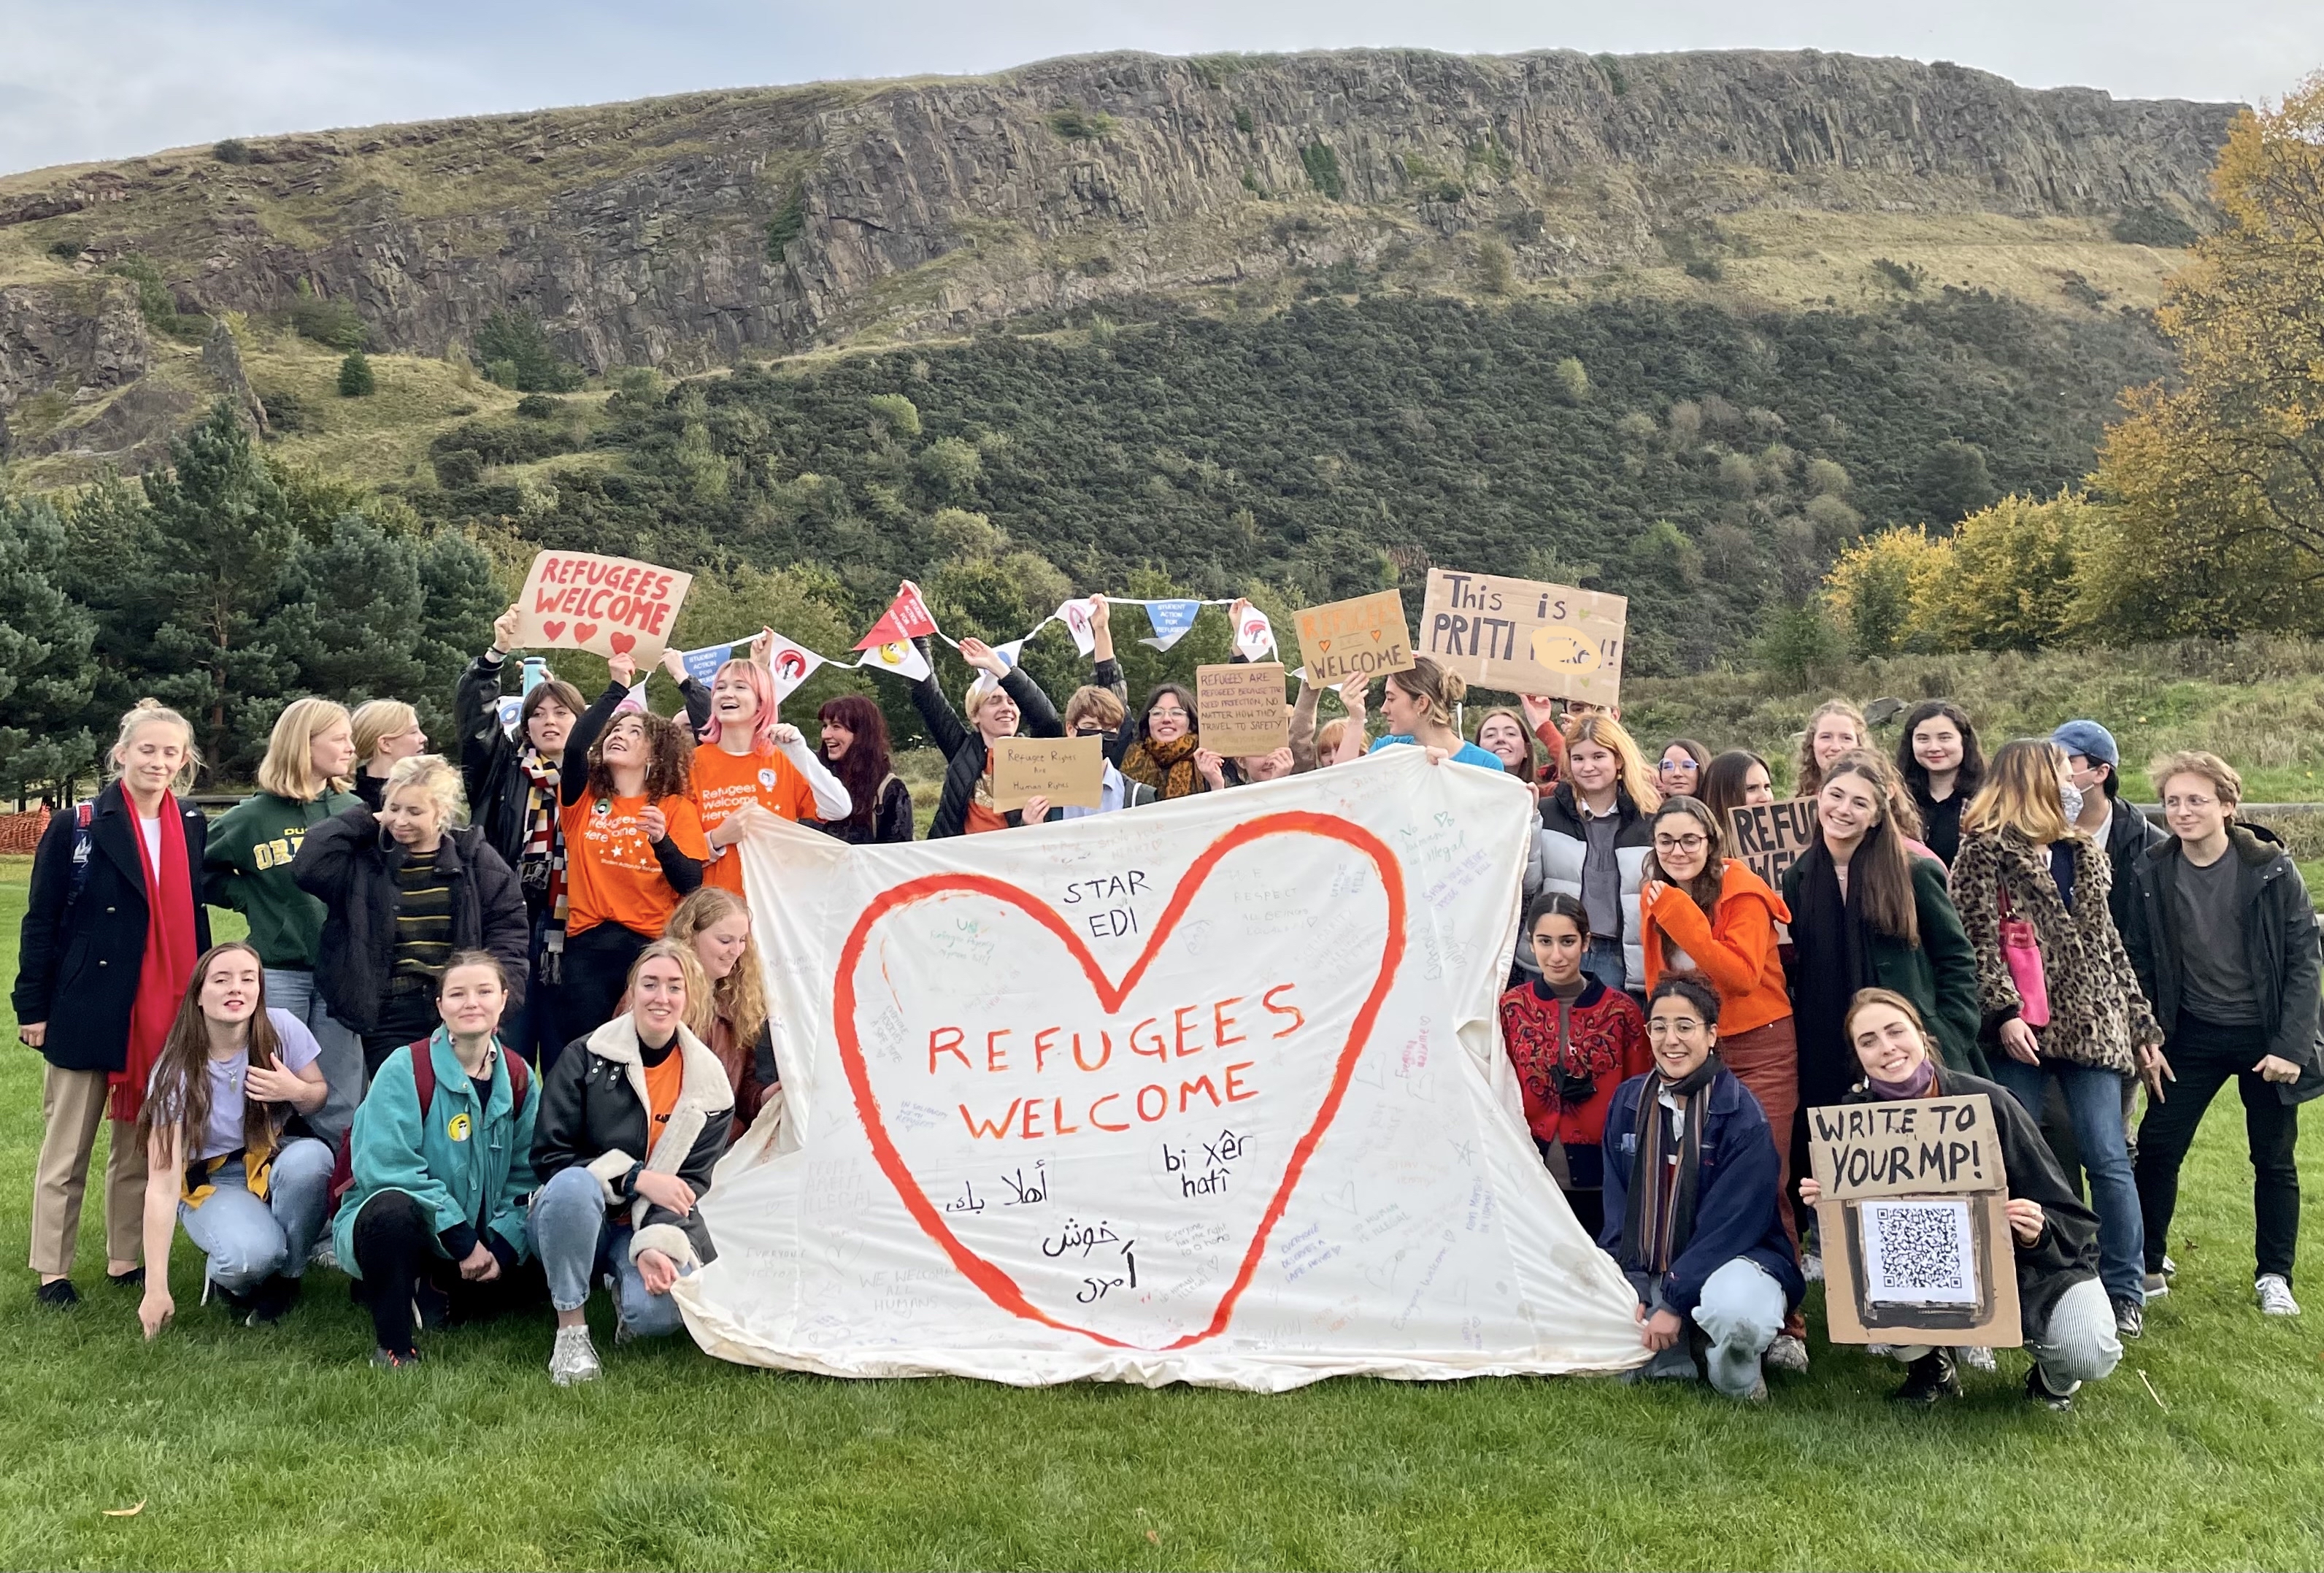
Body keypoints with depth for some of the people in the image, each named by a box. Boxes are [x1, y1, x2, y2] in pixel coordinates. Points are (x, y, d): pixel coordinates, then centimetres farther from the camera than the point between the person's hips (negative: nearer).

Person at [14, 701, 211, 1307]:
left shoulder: (193, 828, 6)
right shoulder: (77, 826, -7)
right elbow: (41, 922, -5)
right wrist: (32, 1007, -8)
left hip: (165, 1012, 4)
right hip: (85, 1008, -4)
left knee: (141, 1146, 12)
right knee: (66, 1151, 7)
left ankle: (124, 1260, 23)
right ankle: (52, 1270, 16)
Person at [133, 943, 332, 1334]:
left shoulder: (282, 1030, -15)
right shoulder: (176, 1072, -20)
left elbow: (320, 1097, 3)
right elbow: (162, 1183, -22)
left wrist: (298, 1091, -25)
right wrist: (156, 1289, -26)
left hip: (275, 1163, 3)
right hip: (209, 1183, -3)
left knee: (311, 1157, -34)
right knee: (251, 1254, -35)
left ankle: (285, 1276, -8)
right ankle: (227, 1276, 5)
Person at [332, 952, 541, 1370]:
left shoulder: (518, 1079, 0)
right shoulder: (405, 1069, -15)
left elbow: (524, 1176, 2)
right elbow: (389, 1167, -22)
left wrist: (501, 1248, -13)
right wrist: (464, 1242, -23)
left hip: (477, 1243, 6)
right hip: (387, 1225, -6)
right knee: (393, 1209, -36)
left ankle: (428, 1293, 13)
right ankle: (392, 1343, -17)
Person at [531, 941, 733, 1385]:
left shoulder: (708, 1085, -3)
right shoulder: (585, 1058, -9)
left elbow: (691, 1182, -4)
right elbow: (549, 1157, -11)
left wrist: (658, 1243, -22)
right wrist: (636, 1178, -21)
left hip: (645, 1227, 2)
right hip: (574, 1215, -1)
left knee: (662, 1310, -30)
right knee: (573, 1185, -37)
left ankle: (627, 1291, 10)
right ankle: (571, 1329, -19)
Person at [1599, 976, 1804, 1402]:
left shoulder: (1742, 1115, -12)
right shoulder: (1627, 1102, 4)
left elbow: (1731, 1222, -16)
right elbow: (1619, 1208, 4)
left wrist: (1675, 1303, -21)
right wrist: (1632, 1293, -9)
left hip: (1735, 1257, -4)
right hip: (1646, 1271, 4)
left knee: (1735, 1308, -39)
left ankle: (1738, 1375, -4)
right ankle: (1674, 1355, 9)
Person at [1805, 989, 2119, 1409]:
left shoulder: (1987, 1102, -19)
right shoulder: (1856, 1115, -11)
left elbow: (2070, 1218, -15)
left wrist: (2038, 1231, -36)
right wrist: (1826, 1202, -27)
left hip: (2027, 1260, -2)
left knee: (2088, 1355, -27)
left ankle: (2051, 1375, 13)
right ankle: (1928, 1364, 1)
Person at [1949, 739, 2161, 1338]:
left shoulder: (2084, 854, 19)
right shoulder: (1985, 850, 1)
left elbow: (2108, 943, 20)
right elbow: (1978, 940, -9)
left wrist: (2142, 1025, 17)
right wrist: (2003, 1010, -20)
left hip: (2091, 1025, 4)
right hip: (2023, 1030, -4)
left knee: (2108, 1158, 0)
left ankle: (2125, 1291, 9)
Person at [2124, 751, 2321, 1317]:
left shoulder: (2272, 871, -13)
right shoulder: (2152, 874, -7)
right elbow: (2141, 962, 0)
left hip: (2265, 1036, -1)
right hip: (2193, 1035, 2)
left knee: (2275, 1159, 10)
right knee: (2156, 1147, 0)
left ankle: (2274, 1277, 25)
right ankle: (2148, 1267, 14)